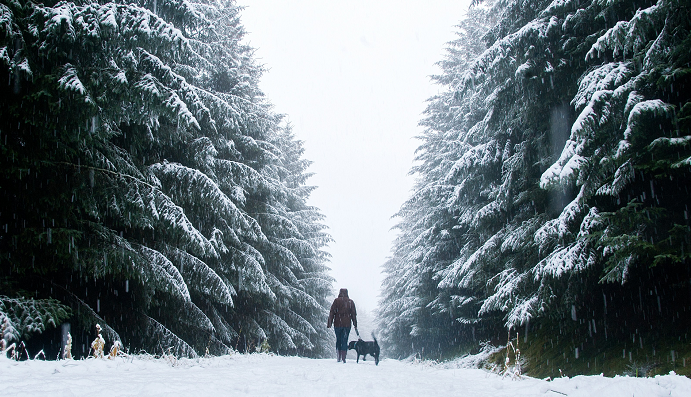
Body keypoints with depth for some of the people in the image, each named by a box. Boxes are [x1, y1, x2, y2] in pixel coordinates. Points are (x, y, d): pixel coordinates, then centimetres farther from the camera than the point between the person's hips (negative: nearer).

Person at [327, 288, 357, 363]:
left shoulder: (336, 301, 2)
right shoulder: (351, 302, 8)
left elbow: (332, 313, -1)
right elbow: (354, 314, 9)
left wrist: (329, 323, 1)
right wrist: (355, 325, 12)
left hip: (337, 324, -1)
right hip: (347, 325, 1)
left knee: (338, 340, 11)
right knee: (344, 341, 2)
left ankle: (339, 357, 6)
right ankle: (343, 358, -6)